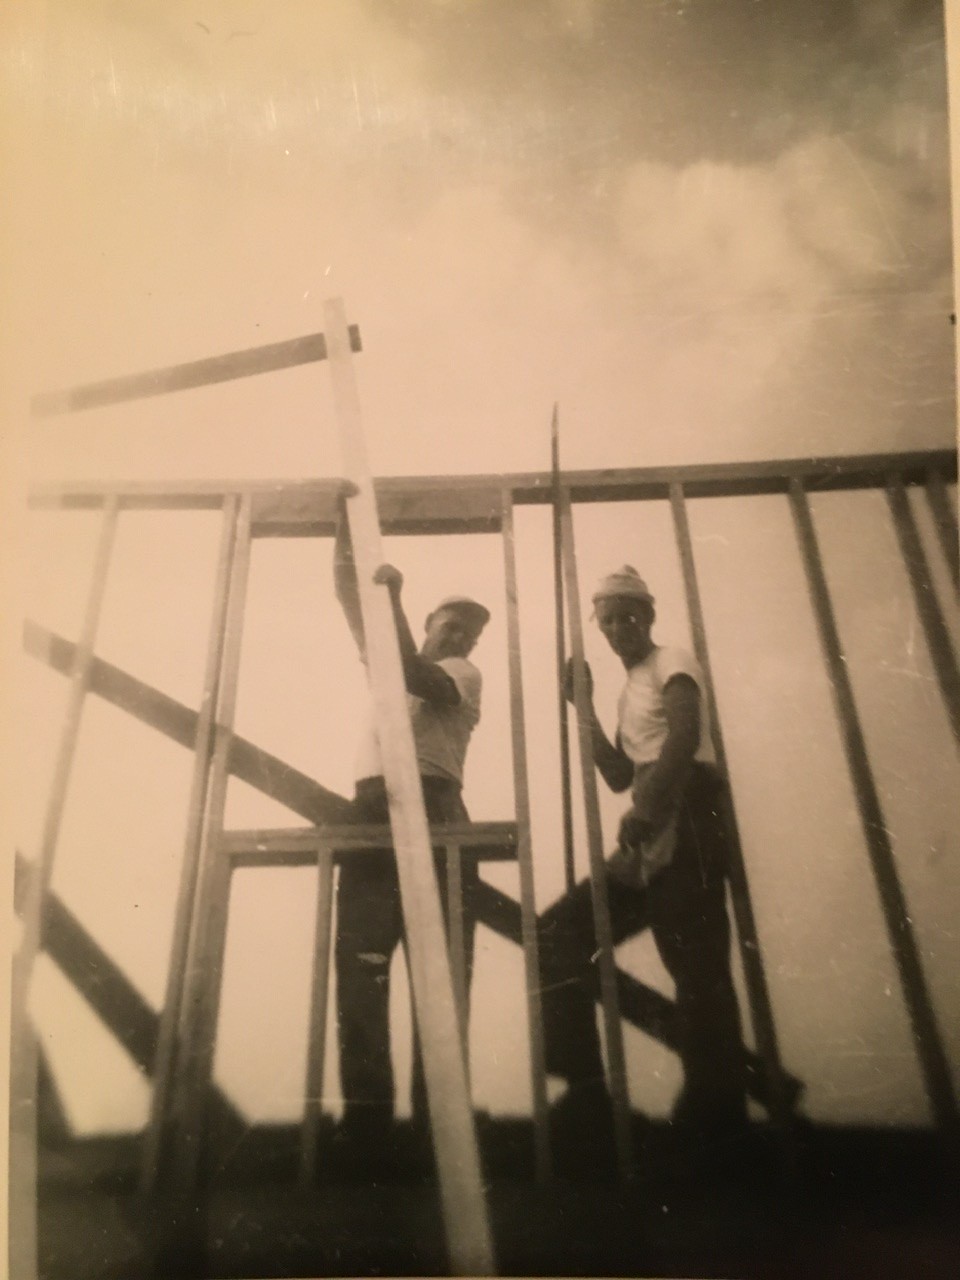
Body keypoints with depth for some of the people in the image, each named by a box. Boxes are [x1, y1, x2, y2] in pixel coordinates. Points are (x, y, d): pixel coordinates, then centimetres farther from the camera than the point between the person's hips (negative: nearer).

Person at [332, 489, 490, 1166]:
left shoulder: (463, 674, 15)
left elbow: (414, 676, -7)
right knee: (360, 963, -6)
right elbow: (346, 591, 25)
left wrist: (394, 595, -7)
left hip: (433, 812, -3)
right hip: (373, 811, 3)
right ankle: (365, 1118, -3)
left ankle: (437, 1119, 1)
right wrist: (347, 520, 22)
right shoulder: (386, 655, 27)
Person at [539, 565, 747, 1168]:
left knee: (696, 966, -12)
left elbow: (686, 738, -17)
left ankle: (716, 1114, -2)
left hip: (684, 820, -9)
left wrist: (646, 808, -30)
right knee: (560, 935, 2)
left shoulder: (672, 663, 3)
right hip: (651, 832, 9)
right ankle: (585, 1096, 4)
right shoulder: (631, 689, 27)